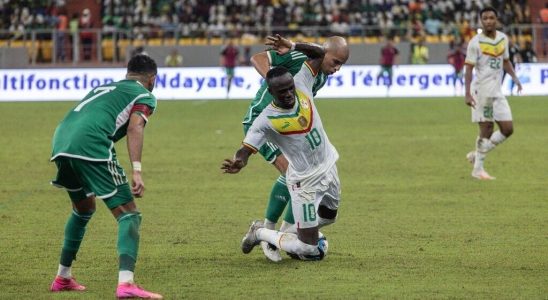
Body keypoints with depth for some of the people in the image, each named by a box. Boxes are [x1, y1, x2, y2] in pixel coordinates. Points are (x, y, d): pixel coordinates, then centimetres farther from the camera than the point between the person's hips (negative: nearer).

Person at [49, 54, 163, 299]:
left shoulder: (103, 88, 35)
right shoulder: (144, 96, 14)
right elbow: (135, 127, -4)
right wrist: (137, 171, -15)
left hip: (60, 142, 7)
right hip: (91, 147, -7)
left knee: (84, 207, 31)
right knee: (128, 214, -3)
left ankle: (62, 278, 37)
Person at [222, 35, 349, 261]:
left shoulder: (302, 84, -9)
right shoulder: (266, 120, -24)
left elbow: (319, 53, 0)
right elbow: (247, 149, -28)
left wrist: (293, 46, -16)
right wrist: (239, 162, -51)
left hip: (328, 165, 7)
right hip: (305, 181, -6)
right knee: (308, 250, -3)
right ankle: (260, 233, 17)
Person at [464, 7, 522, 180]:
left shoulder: (503, 39, 9)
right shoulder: (475, 43, -10)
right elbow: (469, 69, -11)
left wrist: (514, 77, 6)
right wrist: (467, 94, -18)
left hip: (497, 91, 6)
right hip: (482, 91, -6)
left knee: (507, 129, 3)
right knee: (486, 129, -6)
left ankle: (477, 155, 18)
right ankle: (478, 169, 6)